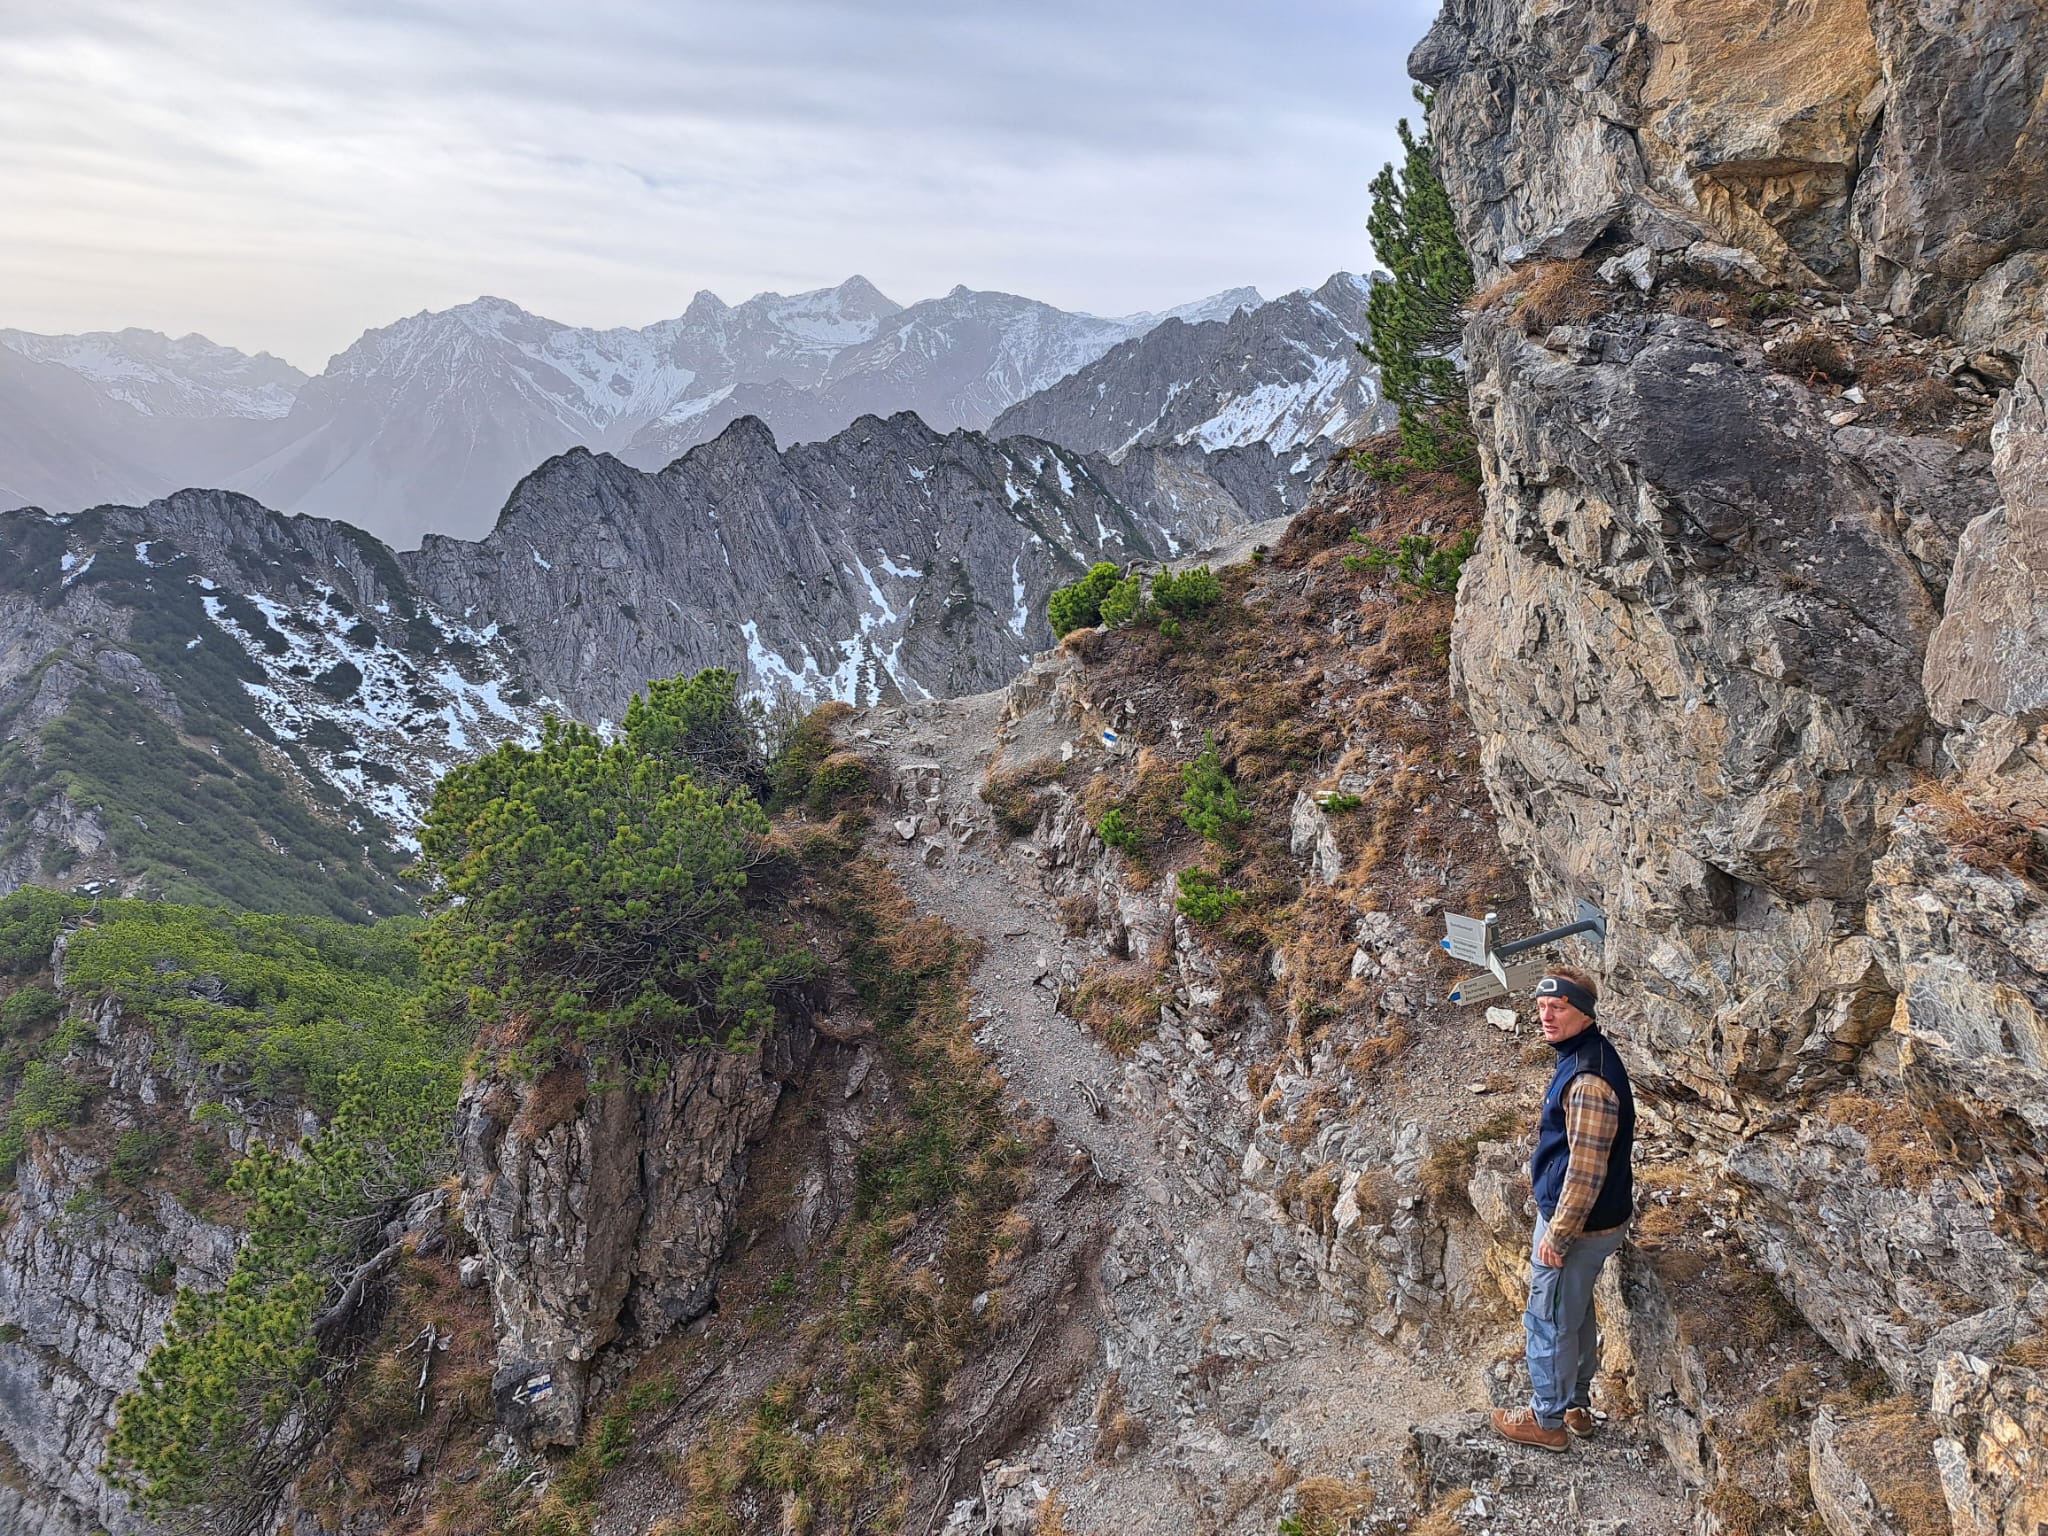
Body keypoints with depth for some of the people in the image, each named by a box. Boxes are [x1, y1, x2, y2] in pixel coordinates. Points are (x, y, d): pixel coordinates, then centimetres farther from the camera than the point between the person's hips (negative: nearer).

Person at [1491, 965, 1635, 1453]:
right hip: (1597, 1218, 10)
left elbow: (1586, 1170, -28)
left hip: (1577, 1223, -10)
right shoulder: (1585, 1054, 3)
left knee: (1549, 1322, 7)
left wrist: (1556, 1235, -20)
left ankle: (1547, 1420, 24)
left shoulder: (1588, 1078, -30)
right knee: (1576, 1314, 23)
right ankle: (1576, 1406, 40)